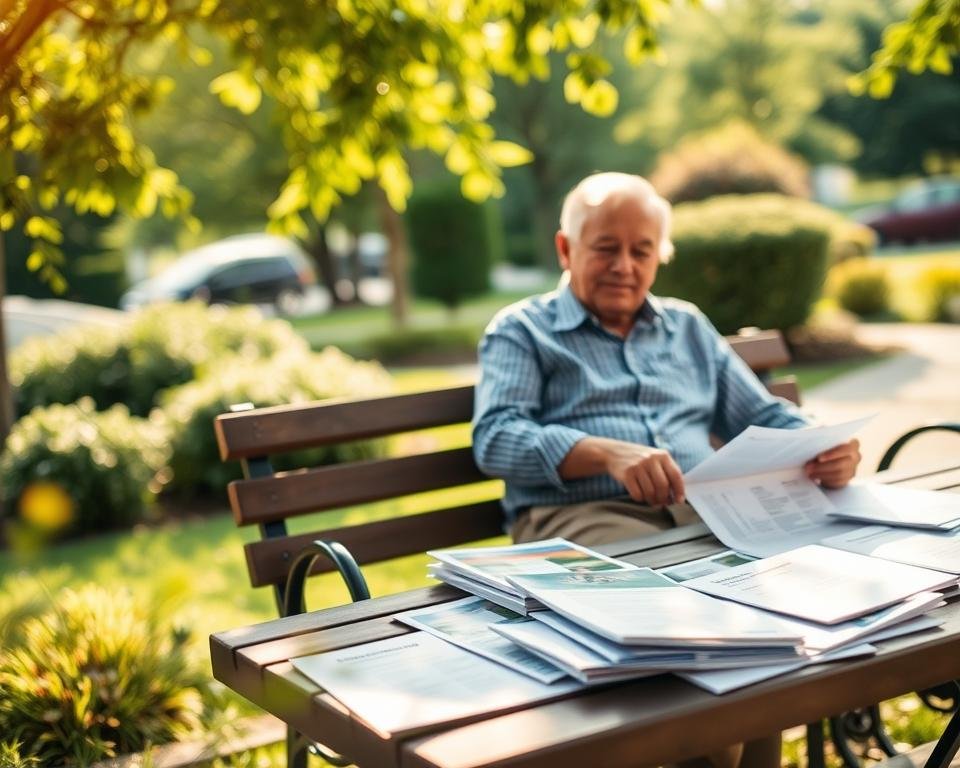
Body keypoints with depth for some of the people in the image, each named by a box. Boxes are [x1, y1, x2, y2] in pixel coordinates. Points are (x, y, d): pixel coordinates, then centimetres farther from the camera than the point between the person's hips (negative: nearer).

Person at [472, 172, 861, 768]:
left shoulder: (688, 326, 27)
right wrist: (608, 454, -21)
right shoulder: (522, 331, 13)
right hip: (578, 516, -4)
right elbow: (495, 438, -4)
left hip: (703, 511, 5)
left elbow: (765, 417, 22)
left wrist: (825, 451, -2)